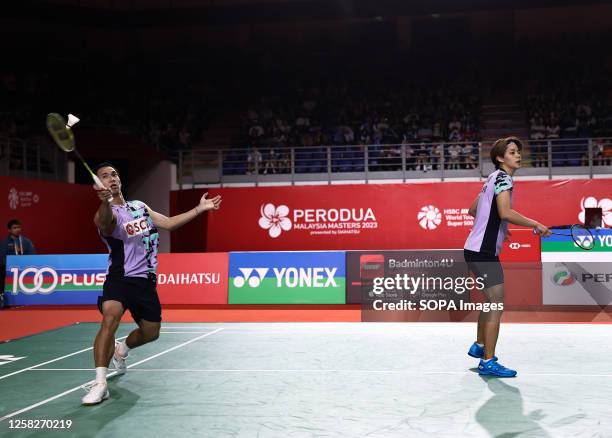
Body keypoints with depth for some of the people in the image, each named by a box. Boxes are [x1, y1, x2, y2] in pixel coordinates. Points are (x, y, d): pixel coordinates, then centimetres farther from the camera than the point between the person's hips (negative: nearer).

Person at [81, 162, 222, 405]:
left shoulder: (139, 206, 11)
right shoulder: (108, 213, -12)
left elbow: (168, 223, 18)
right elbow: (104, 222, -37)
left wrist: (200, 208, 18)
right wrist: (105, 201, -60)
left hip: (146, 280, 7)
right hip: (120, 278, -6)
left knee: (150, 333, 16)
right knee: (109, 318, -33)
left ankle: (121, 350, 50)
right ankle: (100, 383, -28)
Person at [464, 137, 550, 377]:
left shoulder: (493, 178, 17)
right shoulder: (503, 178, -12)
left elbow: (473, 210, 26)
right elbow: (505, 212, -28)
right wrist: (536, 225, -21)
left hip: (476, 249, 11)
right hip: (483, 251, -11)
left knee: (491, 301, 23)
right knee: (497, 305, -8)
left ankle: (479, 346, 37)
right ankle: (488, 362, -4)